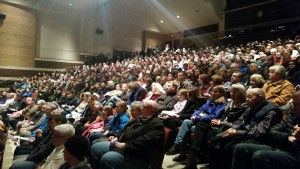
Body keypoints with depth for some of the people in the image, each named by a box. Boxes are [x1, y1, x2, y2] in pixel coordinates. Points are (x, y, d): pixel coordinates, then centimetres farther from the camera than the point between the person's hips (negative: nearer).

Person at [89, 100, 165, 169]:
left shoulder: (157, 125, -13)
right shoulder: (140, 118, 18)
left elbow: (144, 142, -26)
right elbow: (125, 129, 22)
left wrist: (125, 145, -26)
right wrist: (117, 137, 4)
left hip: (136, 156, -10)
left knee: (107, 159, -29)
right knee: (95, 148, 3)